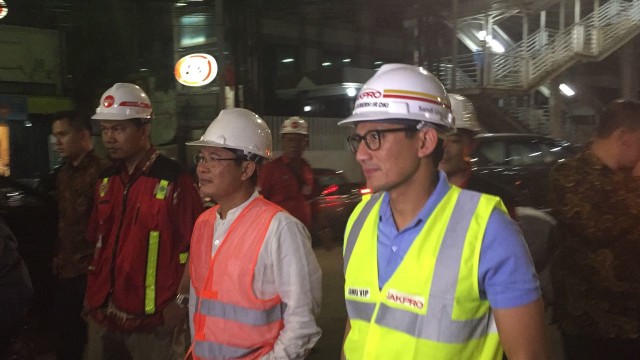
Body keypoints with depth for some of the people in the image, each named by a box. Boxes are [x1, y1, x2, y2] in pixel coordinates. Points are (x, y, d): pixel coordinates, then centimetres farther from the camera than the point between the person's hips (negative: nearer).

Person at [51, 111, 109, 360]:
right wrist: (58, 256, 18)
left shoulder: (101, 172, -15)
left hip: (88, 271, -8)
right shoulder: (63, 174, 14)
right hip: (65, 270, 8)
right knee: (64, 332, 16)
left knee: (84, 334, 1)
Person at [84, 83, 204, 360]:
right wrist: (91, 295, 13)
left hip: (152, 320, -6)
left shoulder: (174, 180, -13)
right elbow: (98, 244, 16)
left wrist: (181, 301, -14)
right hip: (103, 316, 6)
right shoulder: (106, 180, 9)